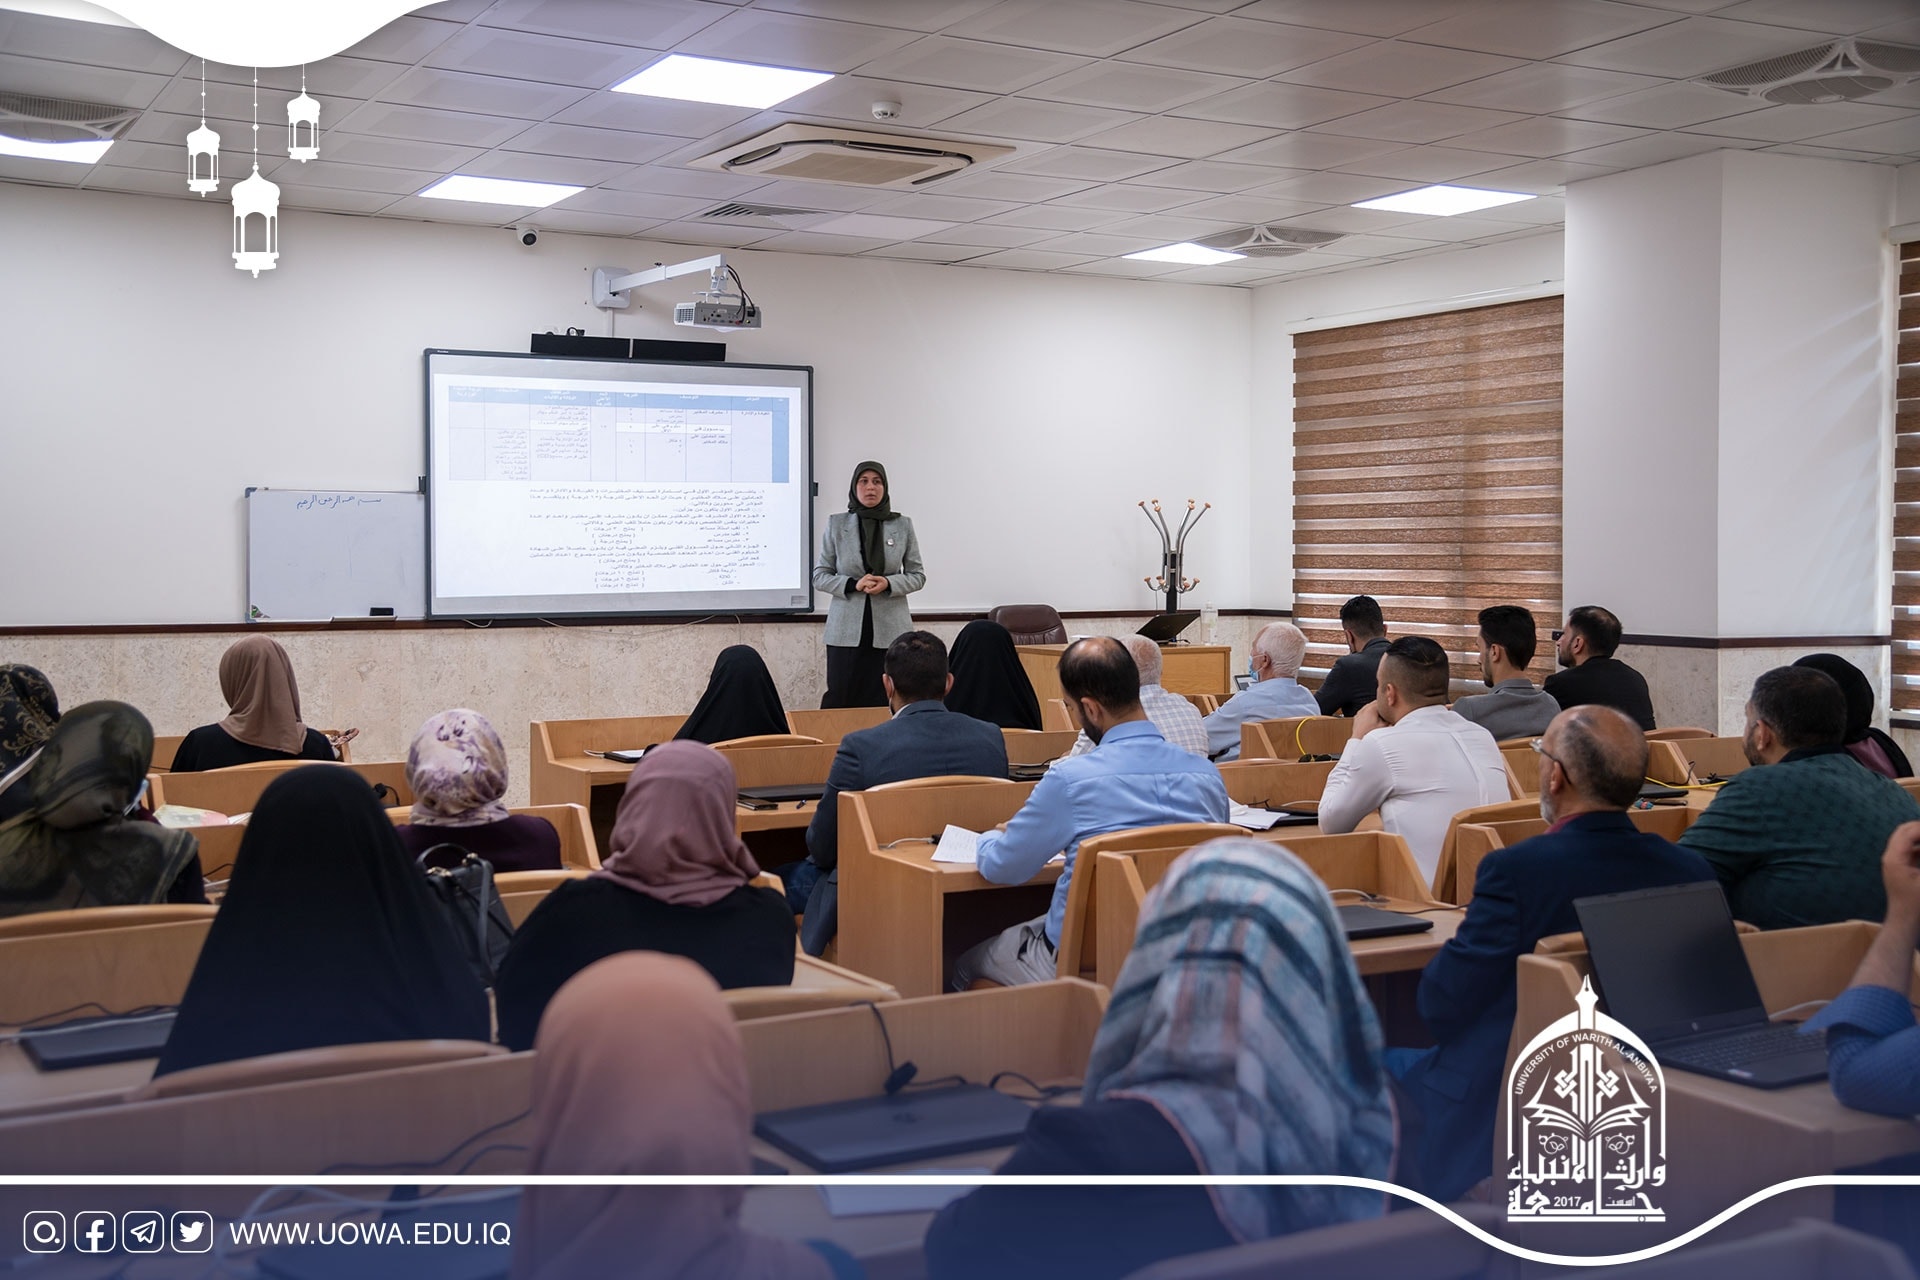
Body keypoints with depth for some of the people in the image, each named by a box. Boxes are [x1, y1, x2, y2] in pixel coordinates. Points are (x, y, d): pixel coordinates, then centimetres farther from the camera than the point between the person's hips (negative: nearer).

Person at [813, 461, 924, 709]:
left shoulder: (903, 526, 7)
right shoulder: (836, 524, 5)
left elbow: (917, 575, 9)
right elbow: (819, 576, 6)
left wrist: (888, 584, -11)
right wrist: (853, 585, -12)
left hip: (890, 630, 0)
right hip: (847, 630, 0)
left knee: (887, 703, -4)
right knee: (841, 699, -4)